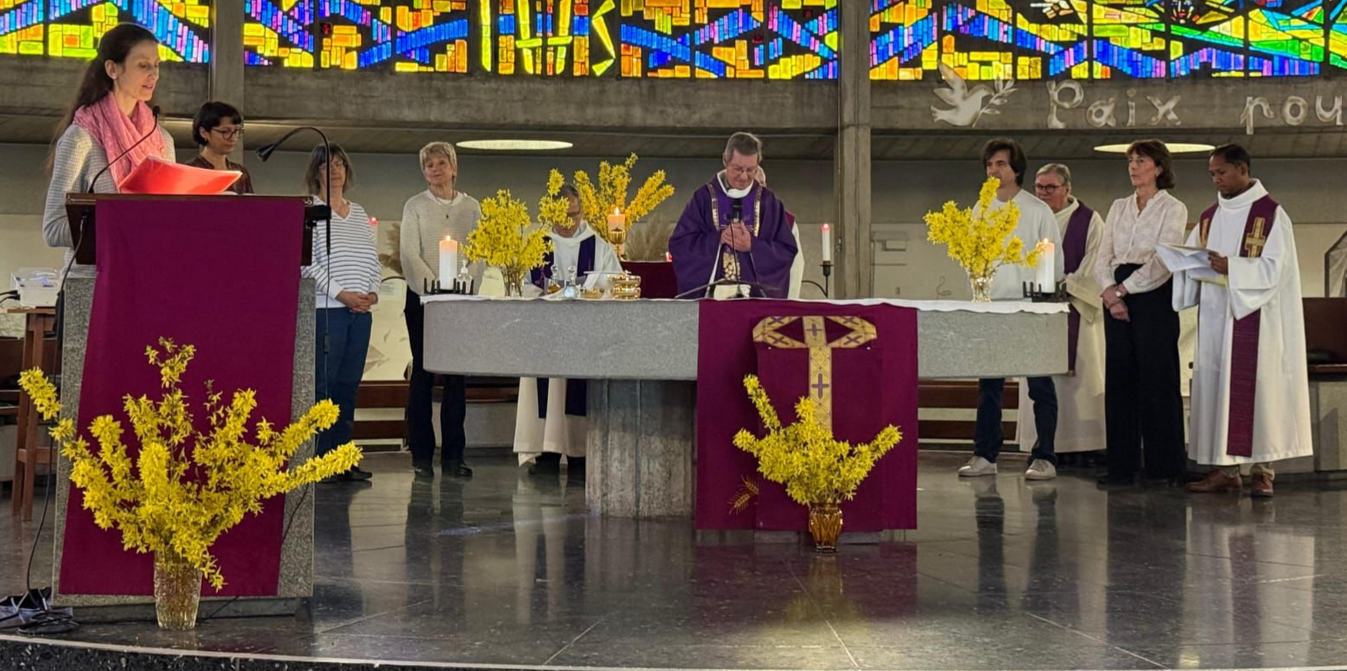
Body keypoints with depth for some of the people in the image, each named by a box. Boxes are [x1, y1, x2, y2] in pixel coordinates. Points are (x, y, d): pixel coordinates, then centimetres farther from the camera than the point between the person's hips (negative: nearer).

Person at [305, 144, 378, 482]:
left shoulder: (359, 213, 19)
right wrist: (340, 293, -14)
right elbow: (308, 262, -9)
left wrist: (373, 292, 2)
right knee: (322, 384, -7)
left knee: (349, 385, 7)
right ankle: (317, 459, -4)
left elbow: (373, 258, 19)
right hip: (326, 310, -6)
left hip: (361, 311, 6)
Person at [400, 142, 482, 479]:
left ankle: (453, 455, 6)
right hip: (423, 297, -2)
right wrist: (436, 287, -15)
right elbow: (410, 253, -5)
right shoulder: (415, 206, 3)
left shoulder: (471, 207, 11)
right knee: (423, 373, -2)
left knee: (458, 376, 1)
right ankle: (421, 455, 4)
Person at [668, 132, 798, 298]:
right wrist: (718, 239, -14)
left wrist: (753, 245, -14)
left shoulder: (768, 202, 7)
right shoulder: (703, 198, 4)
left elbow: (788, 250, 2)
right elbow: (678, 244, -2)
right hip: (710, 296, -1)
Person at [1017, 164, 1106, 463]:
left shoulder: (1089, 221, 1)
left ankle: (1082, 443, -1)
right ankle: (1046, 445, 3)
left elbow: (1094, 267, -6)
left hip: (1074, 311, -4)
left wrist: (1063, 287, -16)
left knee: (1077, 373, -5)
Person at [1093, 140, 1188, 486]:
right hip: (1117, 298, 5)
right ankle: (1122, 464, 8)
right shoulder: (1119, 207, 16)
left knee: (1157, 379, -5)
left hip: (1154, 297, -5)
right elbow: (1103, 257, 8)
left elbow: (1162, 262, -10)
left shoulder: (1173, 208, 0)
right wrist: (1110, 292, -8)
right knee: (1119, 379, 3)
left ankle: (1164, 466, 2)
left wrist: (1123, 289, -12)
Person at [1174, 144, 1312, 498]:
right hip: (1215, 318, 6)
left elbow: (1274, 267, -11)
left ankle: (1262, 469, -1)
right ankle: (1225, 469, 5)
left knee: (1256, 386, -6)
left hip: (1254, 318, -6)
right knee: (1215, 387, 1)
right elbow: (1193, 264, 13)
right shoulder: (1209, 218, 15)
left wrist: (1230, 267, -23)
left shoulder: (1271, 214, -3)